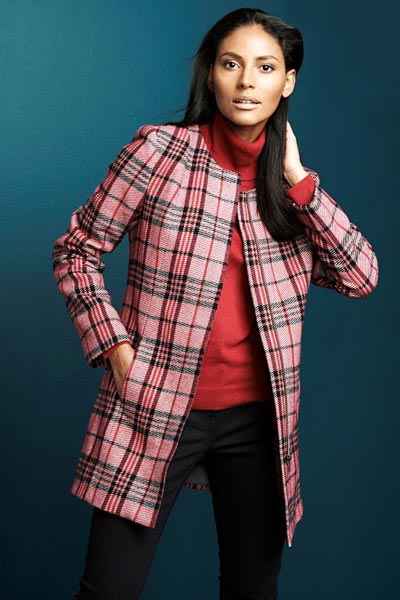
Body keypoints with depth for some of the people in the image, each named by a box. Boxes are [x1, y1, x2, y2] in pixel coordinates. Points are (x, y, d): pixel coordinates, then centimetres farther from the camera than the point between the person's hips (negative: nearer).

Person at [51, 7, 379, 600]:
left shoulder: (290, 183, 6)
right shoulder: (161, 149, -5)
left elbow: (361, 277, -3)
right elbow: (76, 250, -1)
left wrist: (296, 178, -7)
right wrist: (113, 344, -11)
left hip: (257, 419, 4)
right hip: (153, 410, -3)